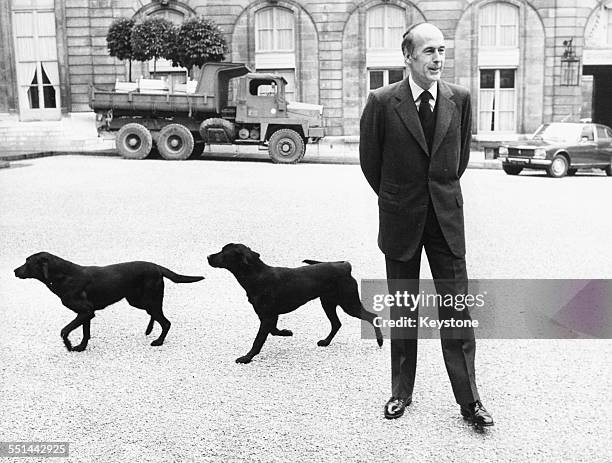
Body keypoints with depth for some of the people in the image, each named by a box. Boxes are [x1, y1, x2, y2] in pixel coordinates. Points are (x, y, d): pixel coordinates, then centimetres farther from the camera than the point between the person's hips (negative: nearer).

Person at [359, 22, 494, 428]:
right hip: (401, 222, -1)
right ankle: (401, 392, 25)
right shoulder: (382, 102, -8)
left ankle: (469, 400, 12)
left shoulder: (460, 99, 0)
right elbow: (370, 160, 3)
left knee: (457, 310, 2)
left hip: (447, 217, 1)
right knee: (402, 313, 11)